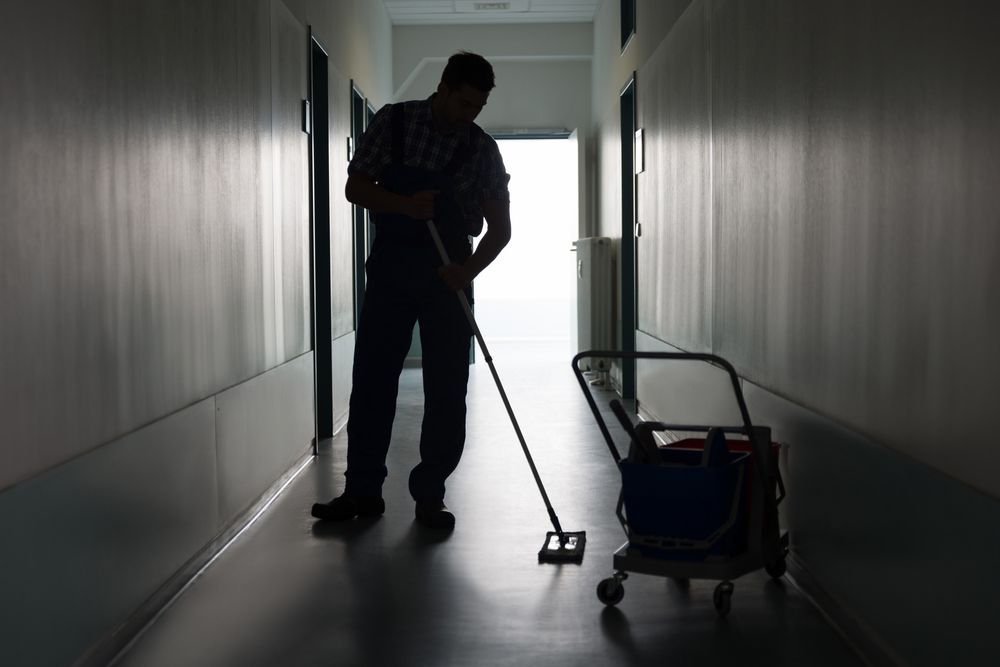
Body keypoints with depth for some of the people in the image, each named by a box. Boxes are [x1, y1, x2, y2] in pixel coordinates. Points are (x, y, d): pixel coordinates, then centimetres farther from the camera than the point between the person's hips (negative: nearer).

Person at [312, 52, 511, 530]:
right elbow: (356, 187, -3)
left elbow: (499, 226, -1)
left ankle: (429, 496, 9)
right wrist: (405, 204, -21)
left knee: (447, 388, -1)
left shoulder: (483, 150, -2)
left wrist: (470, 269, -18)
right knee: (372, 379, 2)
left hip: (448, 275, 0)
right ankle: (363, 490, 12)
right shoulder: (393, 121, -2)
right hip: (391, 267, 0)